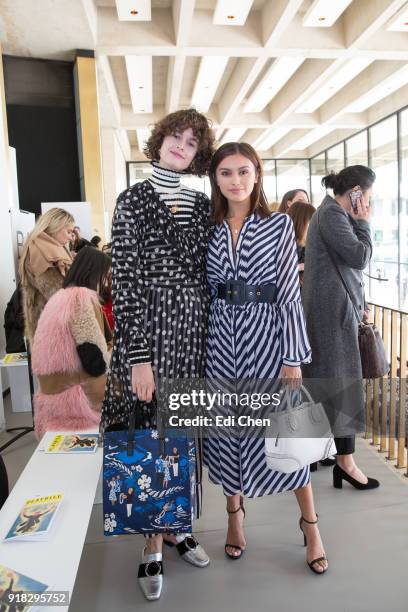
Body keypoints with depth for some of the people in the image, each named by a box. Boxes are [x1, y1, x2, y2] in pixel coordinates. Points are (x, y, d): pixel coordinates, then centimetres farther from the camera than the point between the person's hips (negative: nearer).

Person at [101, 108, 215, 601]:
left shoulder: (202, 205, 10)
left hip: (195, 329, 5)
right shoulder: (133, 201, -4)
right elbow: (124, 281, -10)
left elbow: (208, 276, 12)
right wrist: (138, 356, -15)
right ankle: (153, 545, 23)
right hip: (149, 327, -4)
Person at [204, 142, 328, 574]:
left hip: (265, 334, -3)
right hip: (220, 337, 3)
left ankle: (310, 524, 23)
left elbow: (290, 295, -5)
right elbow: (205, 291, 10)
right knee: (226, 428, 11)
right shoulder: (210, 229, 6)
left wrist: (293, 361, -10)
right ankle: (234, 514, 33)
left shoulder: (279, 225, -2)